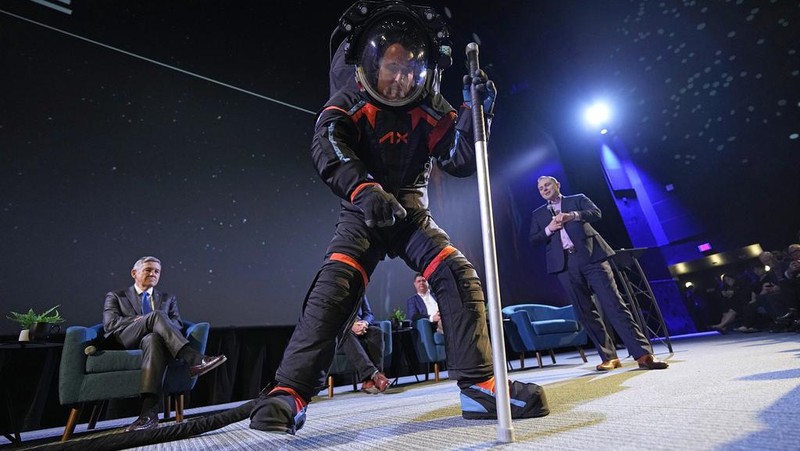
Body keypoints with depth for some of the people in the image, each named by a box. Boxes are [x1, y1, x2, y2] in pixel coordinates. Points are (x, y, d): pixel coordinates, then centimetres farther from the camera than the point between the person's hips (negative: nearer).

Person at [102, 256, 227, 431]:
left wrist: (159, 323, -10)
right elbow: (110, 324, 3)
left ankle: (149, 412, -49)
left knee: (154, 339, -39)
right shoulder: (115, 296, 21)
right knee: (157, 314, -32)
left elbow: (177, 324, 12)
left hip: (155, 337, 1)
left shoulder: (168, 298, 26)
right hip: (128, 340, -1)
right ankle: (194, 359, -47)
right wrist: (150, 319, -5)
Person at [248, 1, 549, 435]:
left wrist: (474, 112, -21)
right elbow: (325, 143, -25)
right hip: (363, 214, -2)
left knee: (460, 276, -14)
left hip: (412, 213, 3)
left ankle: (479, 385, -6)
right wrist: (364, 189, -43)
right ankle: (289, 393, -13)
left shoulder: (429, 109, 2)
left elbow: (460, 161, -5)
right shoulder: (349, 103, -5)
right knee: (334, 286, -23)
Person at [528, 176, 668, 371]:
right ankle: (609, 357, 11)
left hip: (591, 257, -2)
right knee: (585, 312, 2)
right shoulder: (538, 214, 19)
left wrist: (572, 215, -20)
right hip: (565, 265, 2)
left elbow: (595, 213, -4)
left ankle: (643, 354, -4)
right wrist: (549, 229, -7)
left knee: (614, 304, -8)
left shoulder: (578, 199, 15)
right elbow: (533, 240, 10)